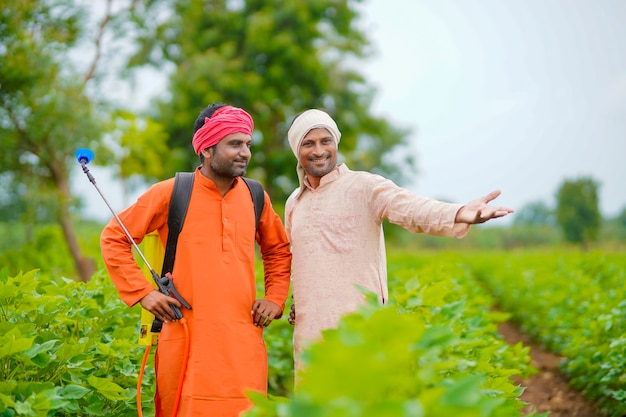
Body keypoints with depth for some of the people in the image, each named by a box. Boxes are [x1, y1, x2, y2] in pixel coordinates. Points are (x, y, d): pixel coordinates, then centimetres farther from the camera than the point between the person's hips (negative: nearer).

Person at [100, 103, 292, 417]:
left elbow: (279, 250, 26)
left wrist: (275, 298, 13)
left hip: (243, 342, 3)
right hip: (186, 340, -3)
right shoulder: (170, 193, -2)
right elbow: (113, 238, 6)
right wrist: (142, 293, -2)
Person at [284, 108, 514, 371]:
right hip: (308, 330, 6)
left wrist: (457, 214, -43)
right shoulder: (294, 203, 15)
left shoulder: (364, 187, -5)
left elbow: (410, 207, -23)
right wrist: (296, 300, 11)